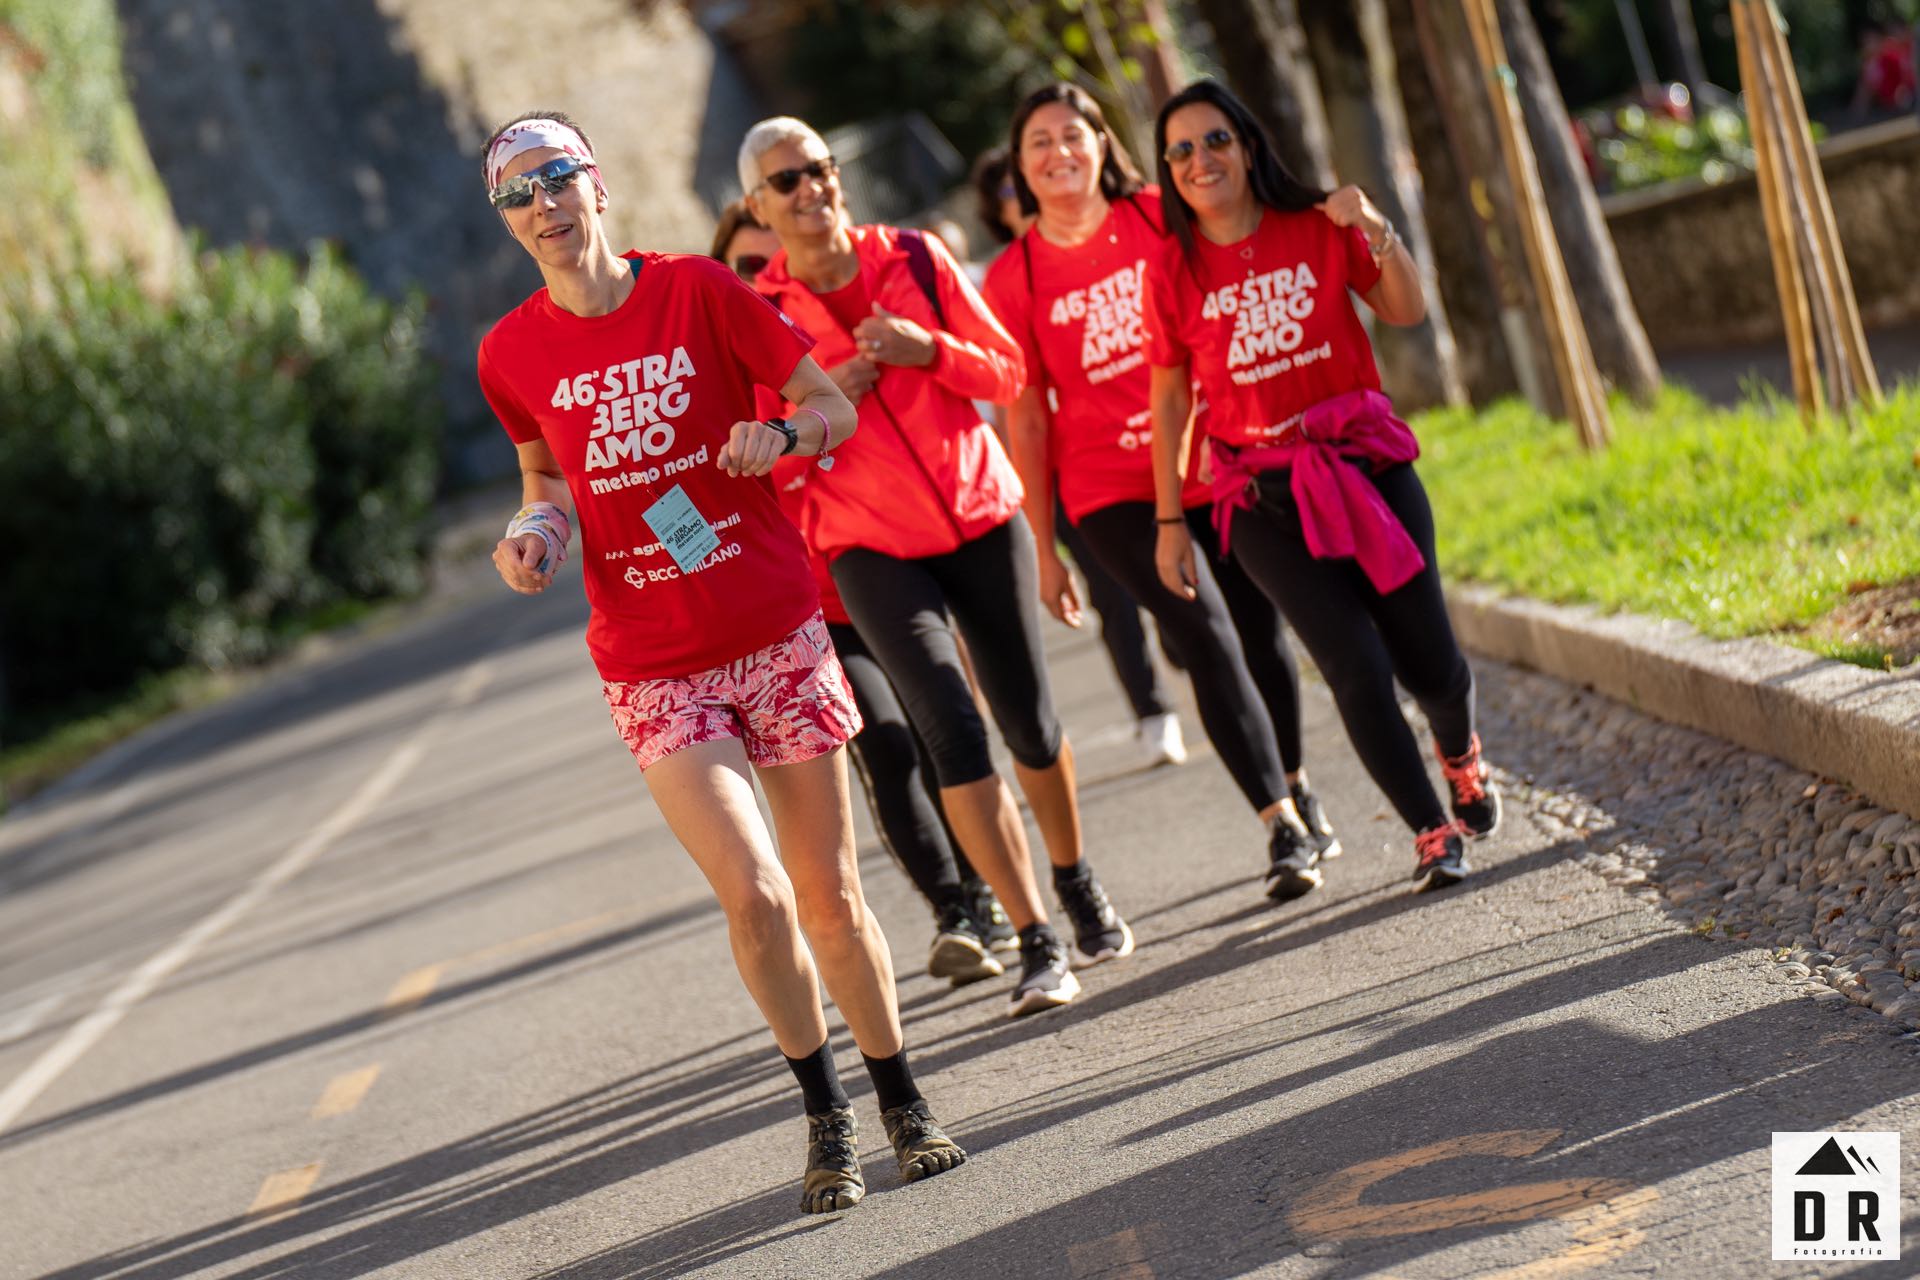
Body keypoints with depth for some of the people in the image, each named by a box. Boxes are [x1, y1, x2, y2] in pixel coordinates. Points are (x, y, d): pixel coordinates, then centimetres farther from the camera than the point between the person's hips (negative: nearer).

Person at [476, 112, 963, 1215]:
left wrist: (779, 435, -19)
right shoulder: (513, 352, 1)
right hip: (653, 668, 0)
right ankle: (826, 1116, 8)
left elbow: (834, 406, 2)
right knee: (753, 890, -14)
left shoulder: (699, 289, -4)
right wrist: (535, 529, -3)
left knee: (830, 892, 5)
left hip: (778, 634, 0)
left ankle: (904, 1104, 25)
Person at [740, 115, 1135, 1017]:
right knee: (951, 724, -18)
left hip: (980, 517, 2)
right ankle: (1038, 945, -13)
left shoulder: (915, 260, 0)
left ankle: (1077, 884, 37)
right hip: (871, 547, -2)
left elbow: (1006, 371, 2)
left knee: (1030, 723, 9)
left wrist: (926, 349, -15)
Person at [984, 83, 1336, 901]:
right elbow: (1026, 420, 0)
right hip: (1113, 492, -2)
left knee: (1260, 628, 10)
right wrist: (1044, 552, 0)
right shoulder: (1013, 279, -2)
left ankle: (1295, 789, 34)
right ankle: (1284, 827, -12)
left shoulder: (1161, 218, -1)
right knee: (1208, 636, -15)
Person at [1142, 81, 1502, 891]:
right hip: (1263, 495, -1)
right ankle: (1433, 832, 5)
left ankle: (1460, 753, 37)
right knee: (1358, 667, -13)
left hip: (1366, 463, 1)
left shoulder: (1316, 228, 1)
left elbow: (1406, 313, 0)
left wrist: (1378, 234, -17)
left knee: (1428, 662, 2)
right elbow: (1168, 401, 4)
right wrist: (1170, 522, 3)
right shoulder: (1172, 269, -1)